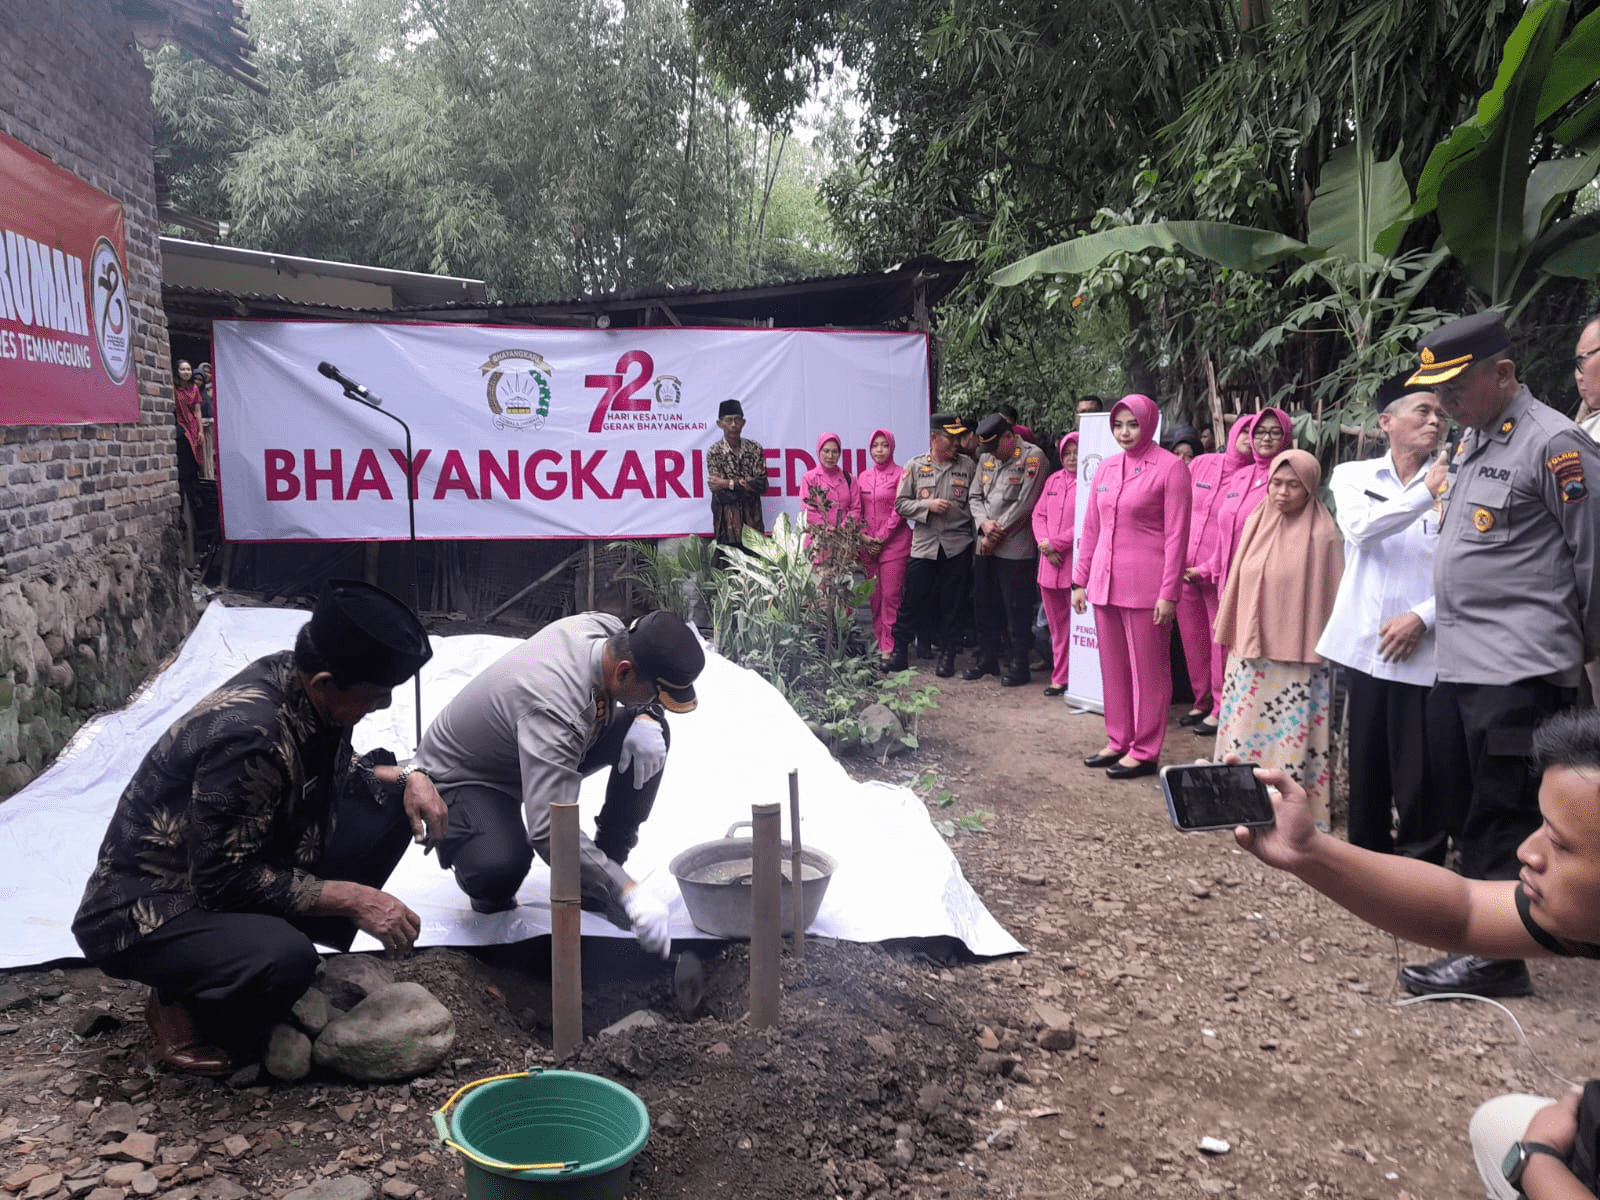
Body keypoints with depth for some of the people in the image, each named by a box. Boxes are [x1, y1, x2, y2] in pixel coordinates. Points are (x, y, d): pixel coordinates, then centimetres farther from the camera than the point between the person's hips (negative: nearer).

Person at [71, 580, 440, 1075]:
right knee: (283, 959, -37)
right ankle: (181, 1008, -3)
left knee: (388, 806, -4)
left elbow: (337, 769, 12)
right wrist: (353, 899, -25)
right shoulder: (248, 736, -33)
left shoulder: (300, 683, -8)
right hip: (144, 913, -8)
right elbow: (224, 880, -28)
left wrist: (405, 778, -8)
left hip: (238, 868, 8)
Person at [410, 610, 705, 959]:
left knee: (652, 733, -12)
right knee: (502, 868, -39)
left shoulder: (610, 628, -19)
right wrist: (628, 893, -46)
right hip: (462, 776, -8)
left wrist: (648, 716, -19)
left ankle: (598, 884, -1)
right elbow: (550, 830, -47)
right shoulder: (553, 708, -42)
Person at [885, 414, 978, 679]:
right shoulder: (915, 466, 3)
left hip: (958, 545, 0)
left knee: (953, 603, 6)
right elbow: (900, 504, 2)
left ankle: (947, 655, 17)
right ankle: (900, 650, 16)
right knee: (913, 600, 3)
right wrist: (928, 505, -11)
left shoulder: (968, 466, 4)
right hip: (924, 544, 0)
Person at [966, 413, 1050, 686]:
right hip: (985, 548, 7)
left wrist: (997, 534, -11)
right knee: (985, 607, 13)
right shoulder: (986, 459, 14)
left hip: (1016, 548, -7)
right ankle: (986, 658, 26)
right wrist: (984, 523, -6)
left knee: (1017, 610, 0)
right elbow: (975, 497, 14)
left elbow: (1025, 503, -13)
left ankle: (1018, 664, 10)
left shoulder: (1032, 457, -8)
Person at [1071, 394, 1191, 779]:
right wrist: (1080, 581, 13)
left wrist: (1169, 593, -13)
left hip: (1145, 586, -6)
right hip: (1105, 583, 6)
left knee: (1147, 669, 3)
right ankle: (1118, 741, 25)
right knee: (1113, 667, 13)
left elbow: (1177, 534, -9)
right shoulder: (1105, 468, 12)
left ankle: (1144, 751, 12)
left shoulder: (1170, 466, -6)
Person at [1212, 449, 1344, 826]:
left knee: (1290, 735, -1)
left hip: (1297, 656, -6)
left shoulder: (1323, 535, -8)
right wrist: (1236, 639, 13)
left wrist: (1324, 649, -6)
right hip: (1250, 651, 6)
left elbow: (1330, 596, -6)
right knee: (1244, 727, 10)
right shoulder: (1257, 523, 8)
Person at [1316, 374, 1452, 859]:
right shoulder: (1353, 476, 7)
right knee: (1367, 761, 12)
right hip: (1364, 643, 2)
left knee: (1419, 772, -2)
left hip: (1423, 651, -2)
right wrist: (1424, 493, -20)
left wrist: (1422, 617, -15)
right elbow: (1359, 527, -14)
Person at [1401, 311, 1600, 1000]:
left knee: (1502, 815, -1)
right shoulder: (1470, 442, 14)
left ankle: (1496, 957, 9)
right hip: (1457, 661, 8)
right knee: (1469, 810, 15)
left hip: (1519, 670, -8)